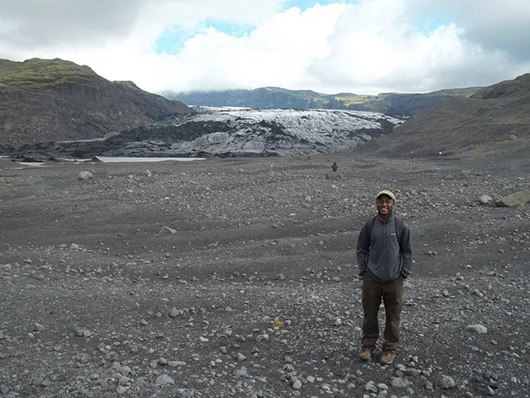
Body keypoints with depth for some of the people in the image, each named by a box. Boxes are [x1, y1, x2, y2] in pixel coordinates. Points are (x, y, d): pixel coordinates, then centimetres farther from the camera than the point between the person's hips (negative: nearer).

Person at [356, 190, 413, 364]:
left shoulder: (401, 226, -6)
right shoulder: (369, 225, -2)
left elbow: (407, 251, 2)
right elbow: (361, 249, 6)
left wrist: (403, 273, -3)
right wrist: (363, 270, -1)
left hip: (394, 280, -1)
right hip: (371, 279, 1)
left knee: (393, 316, 9)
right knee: (369, 314, 11)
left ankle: (390, 348, 26)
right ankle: (368, 345, 28)